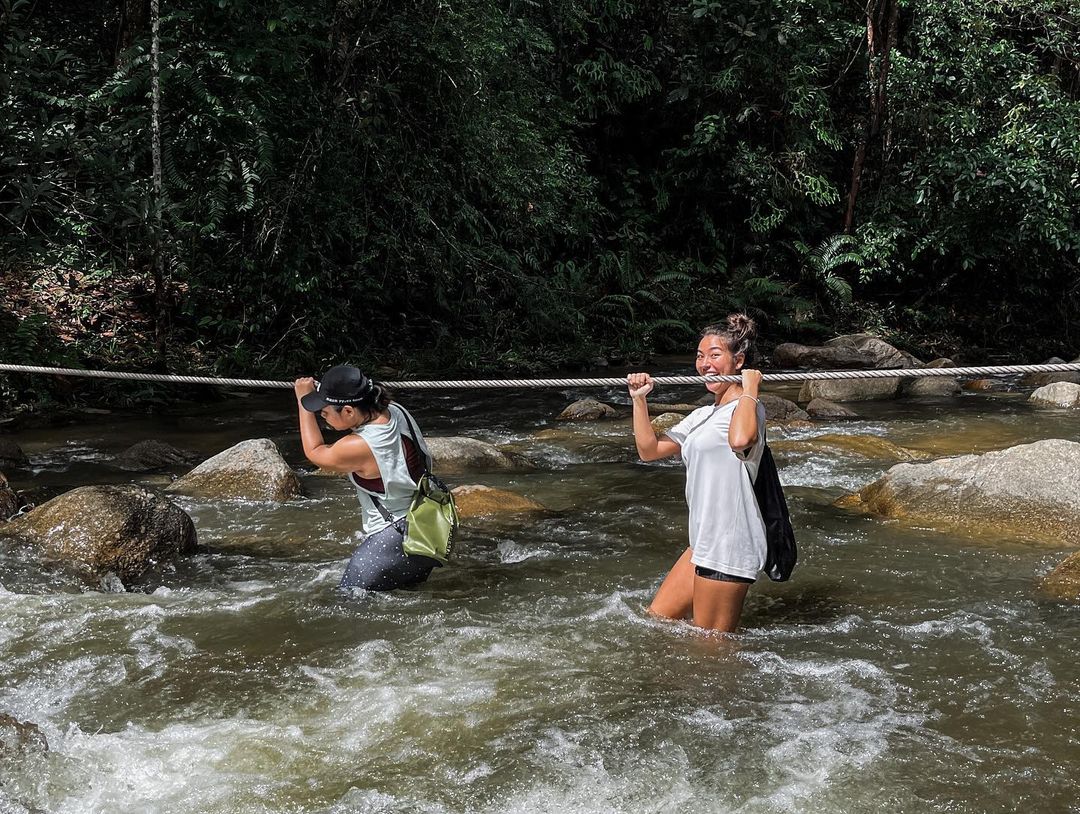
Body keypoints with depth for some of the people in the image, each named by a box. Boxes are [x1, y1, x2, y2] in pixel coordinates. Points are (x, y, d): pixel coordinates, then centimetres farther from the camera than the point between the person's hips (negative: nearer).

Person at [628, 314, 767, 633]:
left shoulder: (748, 408, -11)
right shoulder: (703, 415, 18)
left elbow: (740, 439, -37)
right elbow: (649, 449, 19)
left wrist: (750, 389, -21)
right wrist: (639, 400, 11)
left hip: (729, 546, -10)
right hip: (705, 543, 10)